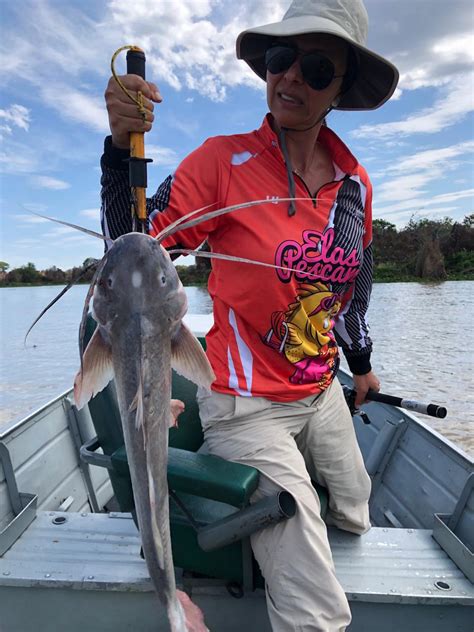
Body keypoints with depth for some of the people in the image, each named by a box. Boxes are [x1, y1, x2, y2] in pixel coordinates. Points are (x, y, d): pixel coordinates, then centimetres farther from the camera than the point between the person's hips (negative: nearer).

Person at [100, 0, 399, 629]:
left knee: (353, 524, 31)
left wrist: (360, 360, 22)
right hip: (248, 407, -6)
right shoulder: (223, 160, -14)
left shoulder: (355, 184, 1)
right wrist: (123, 146, -27)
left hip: (324, 396, 7)